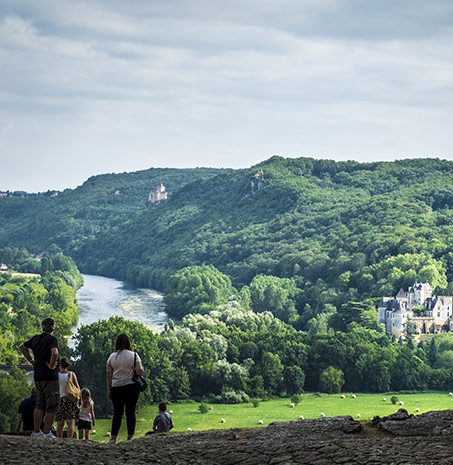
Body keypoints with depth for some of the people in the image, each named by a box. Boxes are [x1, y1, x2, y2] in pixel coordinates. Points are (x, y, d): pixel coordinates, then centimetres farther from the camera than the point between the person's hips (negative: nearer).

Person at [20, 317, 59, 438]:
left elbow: (23, 347, 25)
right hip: (50, 377, -7)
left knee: (40, 405, 16)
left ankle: (36, 431, 16)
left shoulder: (36, 338, 10)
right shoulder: (52, 339, -12)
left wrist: (31, 360, 21)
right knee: (52, 406, -1)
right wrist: (51, 366, -17)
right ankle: (47, 432, -3)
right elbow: (55, 352, -31)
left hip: (38, 377, 7)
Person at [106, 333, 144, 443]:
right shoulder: (134, 356, -4)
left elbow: (109, 376, 3)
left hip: (116, 388, 2)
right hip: (131, 387, -2)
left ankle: (113, 438, 0)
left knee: (117, 413, 6)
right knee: (130, 412, 4)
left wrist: (109, 390, 8)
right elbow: (140, 372, -10)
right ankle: (130, 437, 3)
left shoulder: (112, 357, 3)